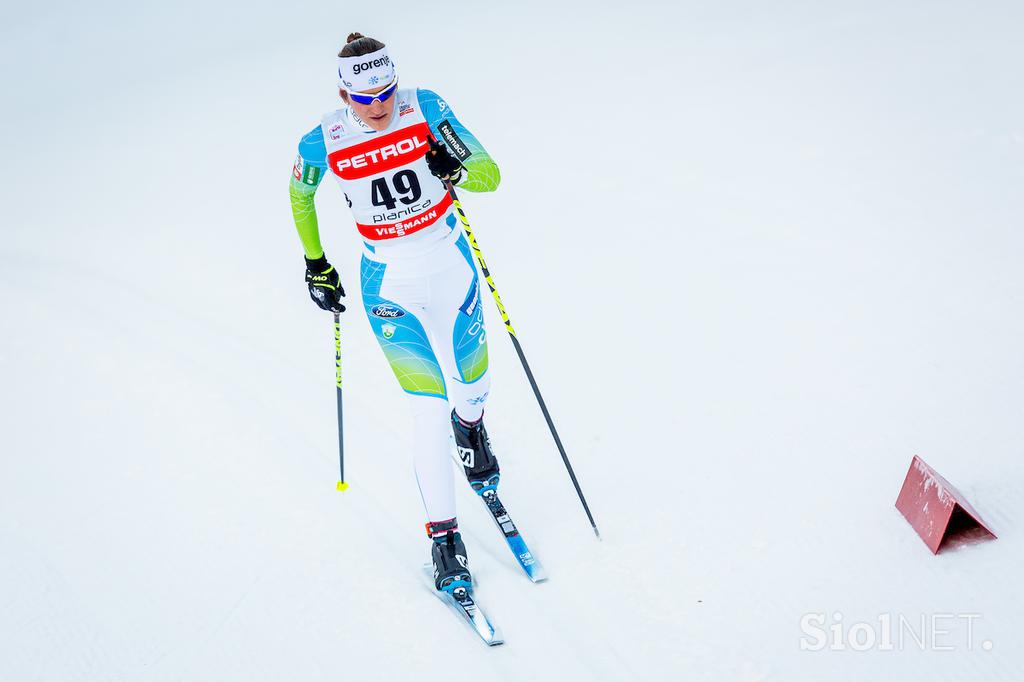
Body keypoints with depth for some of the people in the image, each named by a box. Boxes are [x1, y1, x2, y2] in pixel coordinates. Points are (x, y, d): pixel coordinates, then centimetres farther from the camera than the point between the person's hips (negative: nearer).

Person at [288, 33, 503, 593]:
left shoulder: (425, 109, -13)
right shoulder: (324, 141, -13)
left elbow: (491, 175, -11)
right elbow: (299, 195, 8)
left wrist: (457, 168, -32)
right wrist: (315, 264, 11)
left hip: (451, 263, 2)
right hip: (389, 282, -2)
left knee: (474, 385, 17)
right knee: (429, 409, -9)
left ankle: (469, 424, 57)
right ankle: (442, 533, 7)